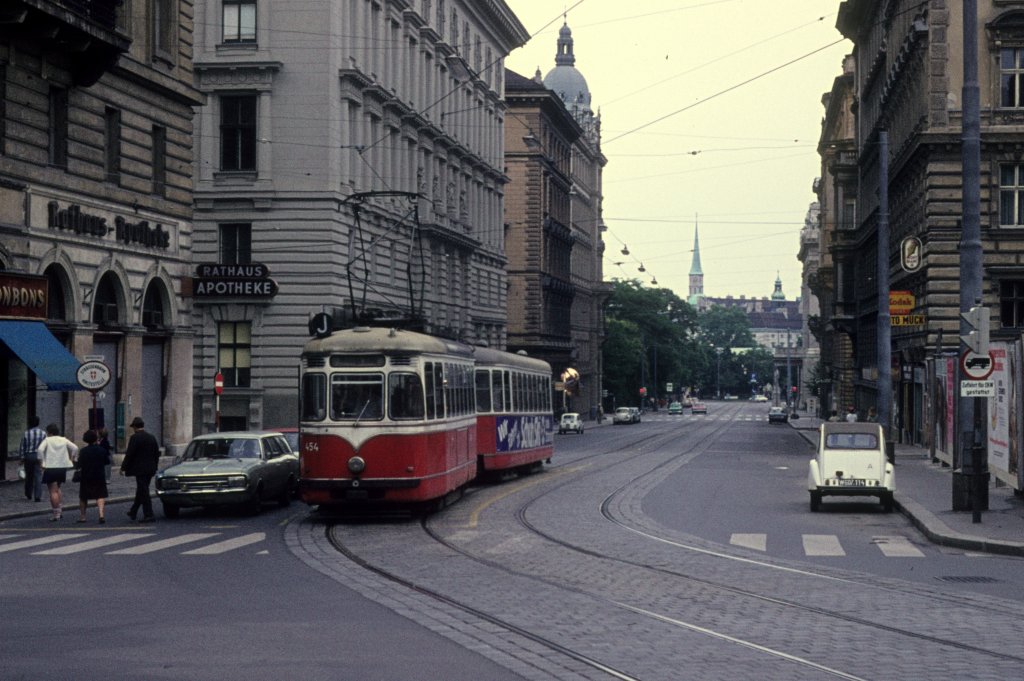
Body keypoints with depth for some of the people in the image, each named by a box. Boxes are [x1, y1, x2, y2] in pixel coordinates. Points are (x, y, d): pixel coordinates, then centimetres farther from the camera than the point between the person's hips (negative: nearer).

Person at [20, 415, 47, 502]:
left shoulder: (26, 433, -4)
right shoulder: (43, 433, -3)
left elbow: (23, 447, -2)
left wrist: (22, 458, 5)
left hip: (28, 456, 1)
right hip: (39, 456, -1)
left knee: (29, 476, 14)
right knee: (38, 476, -1)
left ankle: (28, 495, 25)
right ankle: (37, 496, -8)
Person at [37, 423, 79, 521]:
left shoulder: (47, 440, -3)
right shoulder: (64, 440, 8)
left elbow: (40, 449, -18)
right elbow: (75, 448, 1)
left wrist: (41, 462, -10)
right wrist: (72, 459, 9)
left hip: (50, 468, -5)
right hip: (62, 468, 5)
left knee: (53, 491, -2)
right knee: (57, 489, 24)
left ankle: (56, 513, -6)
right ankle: (61, 507, 15)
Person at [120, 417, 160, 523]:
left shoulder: (135, 438, -12)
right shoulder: (152, 438, 10)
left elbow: (129, 454, -14)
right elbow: (157, 453, 14)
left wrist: (123, 467, -7)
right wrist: (154, 467, 21)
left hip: (140, 469, -7)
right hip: (150, 469, 7)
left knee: (143, 491, -4)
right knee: (141, 490, 18)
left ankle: (149, 515, -7)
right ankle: (133, 512, 29)